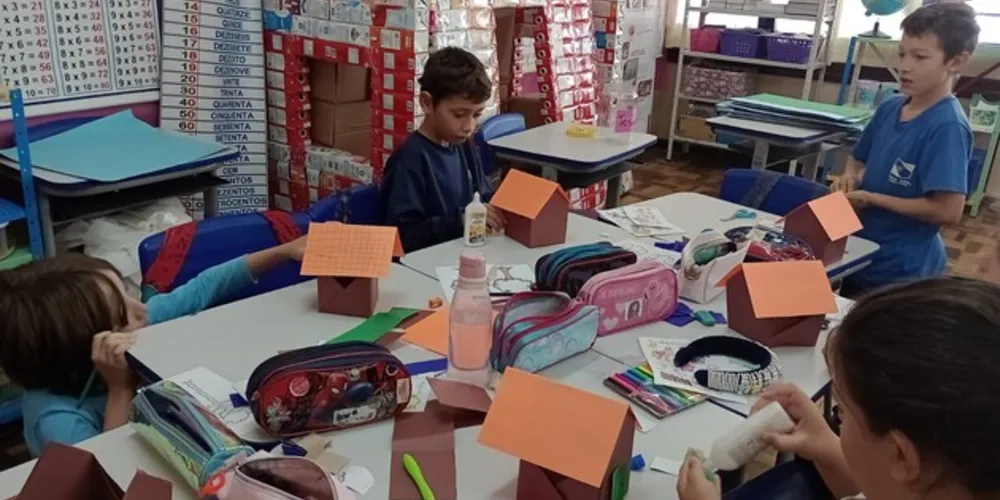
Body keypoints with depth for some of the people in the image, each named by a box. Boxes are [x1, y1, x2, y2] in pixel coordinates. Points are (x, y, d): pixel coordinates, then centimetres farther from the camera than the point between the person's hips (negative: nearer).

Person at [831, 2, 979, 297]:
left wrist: (871, 198, -20)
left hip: (901, 271, -7)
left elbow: (949, 211, -26)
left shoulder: (947, 127, -21)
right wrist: (850, 178, -6)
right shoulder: (890, 108, 1)